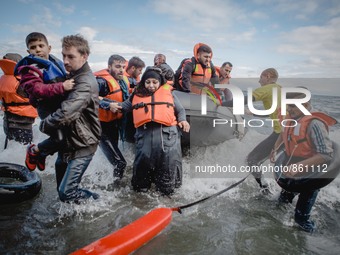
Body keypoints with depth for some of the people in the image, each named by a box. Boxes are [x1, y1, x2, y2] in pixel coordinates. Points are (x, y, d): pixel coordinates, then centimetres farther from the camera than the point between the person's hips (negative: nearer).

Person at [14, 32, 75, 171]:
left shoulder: (56, 62, 13)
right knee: (59, 138, -21)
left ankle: (41, 155, 38)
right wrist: (62, 87, -35)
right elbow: (37, 90, -27)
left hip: (63, 103, 8)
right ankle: (33, 151, 11)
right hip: (48, 107, -8)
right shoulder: (30, 69, -10)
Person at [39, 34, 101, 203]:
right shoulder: (71, 76, 8)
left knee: (66, 192, -7)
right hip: (67, 142, 9)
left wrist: (44, 124, -14)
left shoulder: (86, 83, -23)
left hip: (82, 145, -9)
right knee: (62, 188, 17)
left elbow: (65, 114, -32)